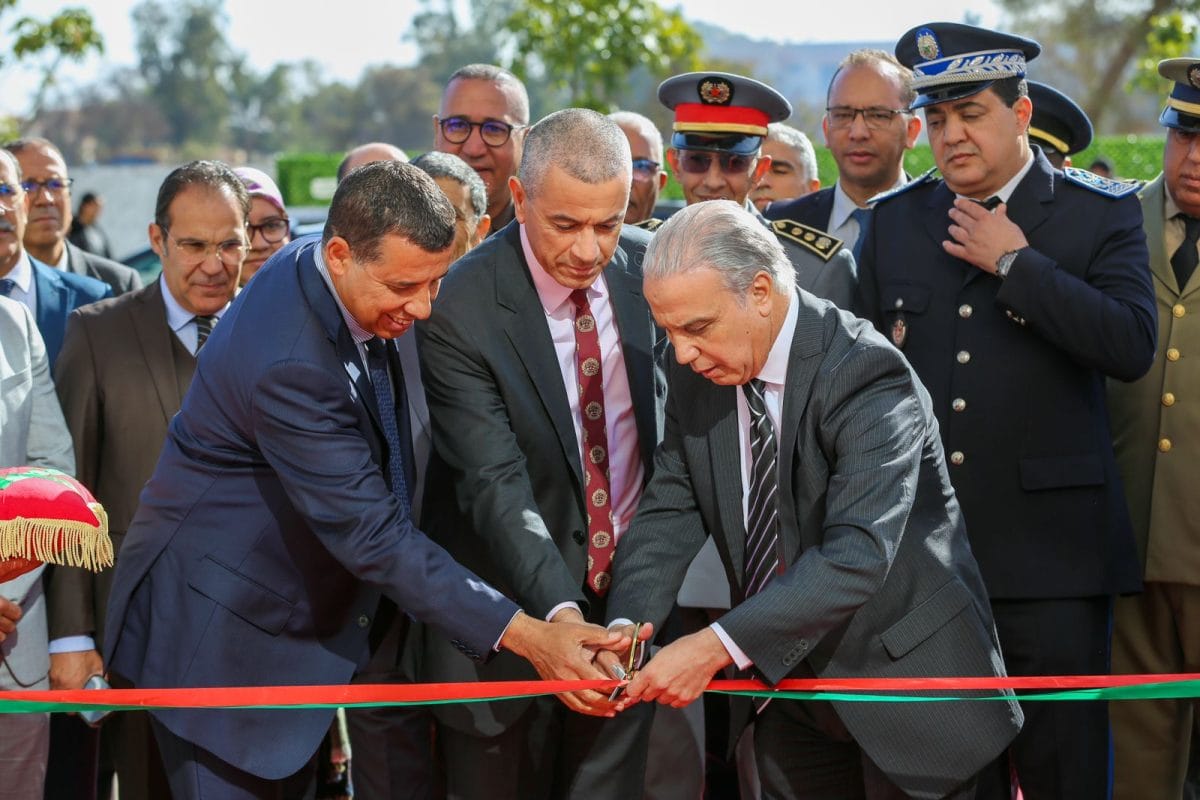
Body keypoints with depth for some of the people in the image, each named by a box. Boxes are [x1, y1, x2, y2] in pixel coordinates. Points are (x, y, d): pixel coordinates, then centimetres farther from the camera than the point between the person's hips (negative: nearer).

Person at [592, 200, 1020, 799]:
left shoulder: (866, 375, -25)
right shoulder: (696, 375, -3)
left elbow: (857, 554, -34)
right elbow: (670, 512, -1)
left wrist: (717, 647, -40)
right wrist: (626, 626, -21)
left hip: (907, 679, -6)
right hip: (789, 681, 6)